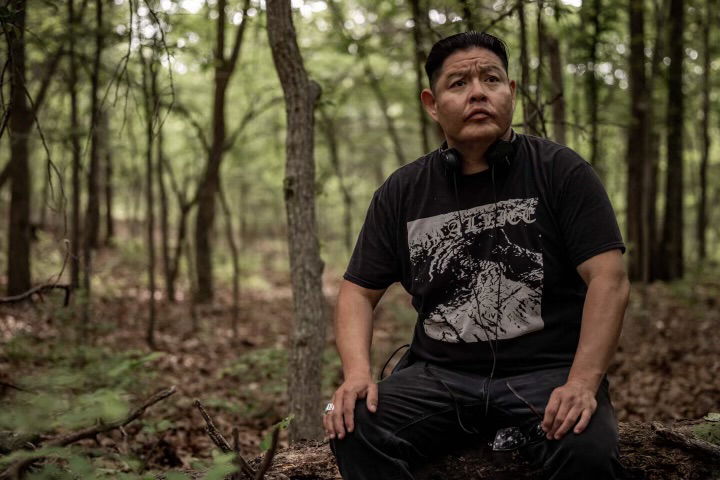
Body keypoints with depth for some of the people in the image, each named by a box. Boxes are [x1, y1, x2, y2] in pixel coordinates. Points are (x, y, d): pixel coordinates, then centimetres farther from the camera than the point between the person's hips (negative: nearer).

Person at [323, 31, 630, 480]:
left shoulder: (562, 172, -1)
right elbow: (359, 291, 11)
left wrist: (583, 383, -21)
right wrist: (358, 373, -9)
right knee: (356, 430, -24)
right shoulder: (401, 193, 8)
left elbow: (609, 280, -8)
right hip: (438, 374, 3)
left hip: (547, 371, -2)